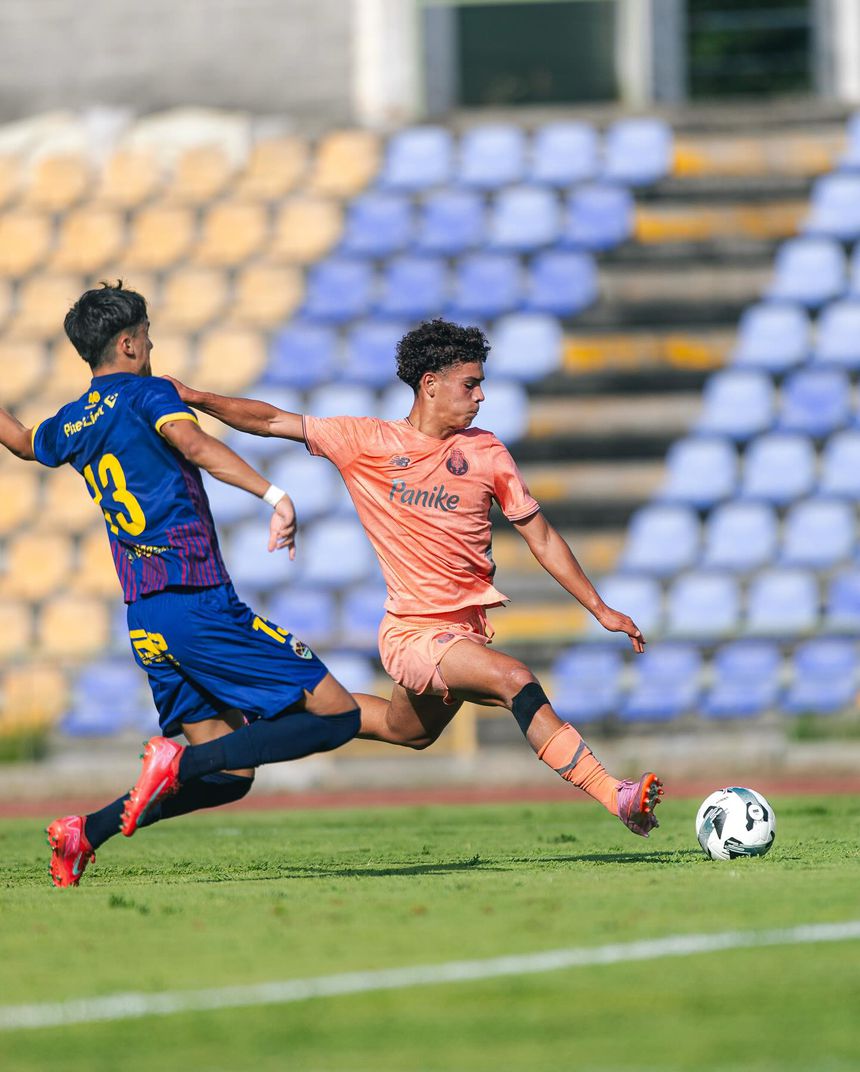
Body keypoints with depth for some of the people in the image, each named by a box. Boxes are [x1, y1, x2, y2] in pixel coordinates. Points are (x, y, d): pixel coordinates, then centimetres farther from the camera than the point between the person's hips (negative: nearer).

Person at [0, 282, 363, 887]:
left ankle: (86, 832, -3)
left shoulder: (71, 427, 17)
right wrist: (273, 495, -36)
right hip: (199, 601, -8)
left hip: (145, 621, 8)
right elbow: (192, 444, -25)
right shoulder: (147, 394, -3)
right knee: (337, 715, -7)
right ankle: (182, 760, -20)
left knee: (229, 777, 12)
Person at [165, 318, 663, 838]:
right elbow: (272, 421, 2)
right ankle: (614, 796, -29)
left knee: (408, 731, 22)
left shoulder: (486, 452, 5)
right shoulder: (366, 441, -3)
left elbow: (542, 539, 10)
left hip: (468, 629, 6)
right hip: (414, 634, -6)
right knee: (515, 679, -27)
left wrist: (600, 609, 7)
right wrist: (195, 399, -8)